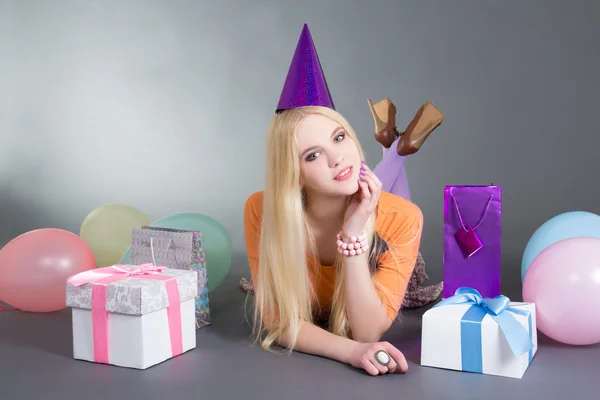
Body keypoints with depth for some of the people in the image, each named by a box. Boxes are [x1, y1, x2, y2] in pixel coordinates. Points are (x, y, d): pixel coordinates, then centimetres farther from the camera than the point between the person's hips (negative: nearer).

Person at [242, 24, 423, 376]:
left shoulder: (401, 219, -26)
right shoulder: (262, 210, -25)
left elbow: (369, 333, -25)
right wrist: (352, 351, -38)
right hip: (288, 361, 0)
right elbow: (280, 322, -20)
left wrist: (354, 234, -37)